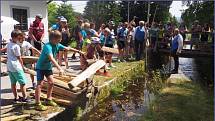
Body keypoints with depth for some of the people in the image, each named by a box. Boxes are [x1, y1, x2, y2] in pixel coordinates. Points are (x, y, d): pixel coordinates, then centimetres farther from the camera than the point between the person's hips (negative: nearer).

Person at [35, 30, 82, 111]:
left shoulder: (57, 45, -5)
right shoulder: (48, 46, -31)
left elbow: (67, 48, 9)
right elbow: (51, 58, -43)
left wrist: (78, 51, 13)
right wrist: (59, 68, -52)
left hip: (48, 66, 8)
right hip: (41, 67, -8)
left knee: (51, 82, 10)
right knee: (40, 84, -9)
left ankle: (49, 100, 25)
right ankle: (37, 104, -4)